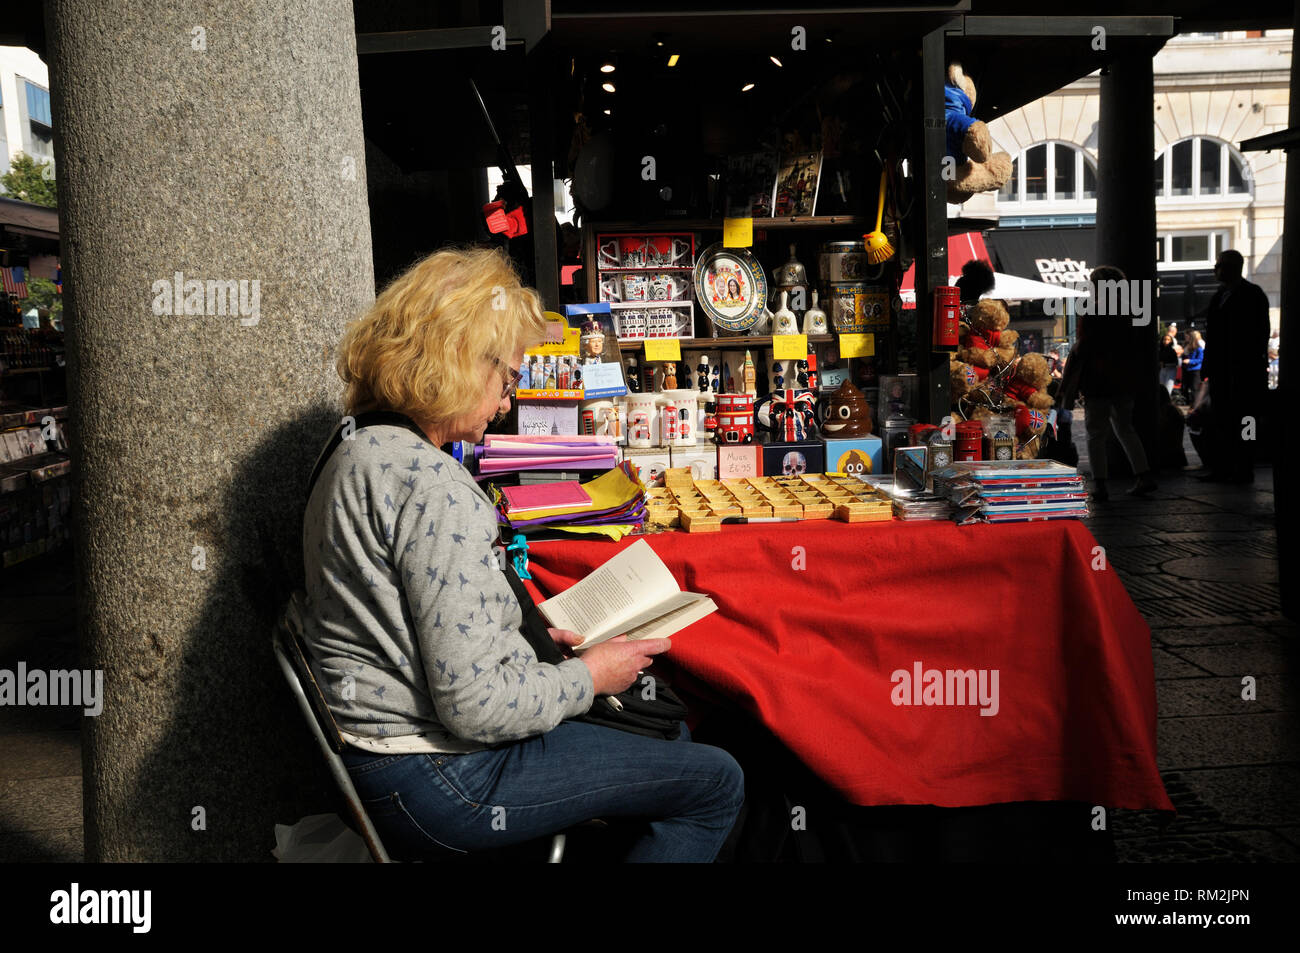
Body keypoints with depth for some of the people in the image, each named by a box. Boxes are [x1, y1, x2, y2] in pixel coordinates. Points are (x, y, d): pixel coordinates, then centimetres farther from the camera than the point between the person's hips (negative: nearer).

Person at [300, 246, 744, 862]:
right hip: (437, 782, -10)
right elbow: (475, 706, -26)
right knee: (717, 784, -2)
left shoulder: (361, 455, 9)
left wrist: (528, 635, 10)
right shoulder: (429, 481, -24)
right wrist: (586, 675, -9)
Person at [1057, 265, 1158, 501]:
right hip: (1124, 382, 6)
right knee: (1125, 429, 20)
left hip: (1098, 383, -6)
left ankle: (1100, 486, -1)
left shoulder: (1091, 316, -14)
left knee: (1096, 434, 1)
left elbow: (1080, 352, -14)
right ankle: (1144, 476, 15)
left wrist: (1066, 388, -10)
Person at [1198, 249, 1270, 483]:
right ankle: (1220, 470, 12)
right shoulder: (1219, 297, 16)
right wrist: (1206, 371, 13)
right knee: (1221, 422, 8)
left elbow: (1260, 333, -9)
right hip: (1220, 371, 8)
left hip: (1244, 372, -7)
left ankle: (1244, 471, 0)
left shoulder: (1252, 294, -5)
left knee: (1243, 422, -4)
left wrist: (1256, 365, -16)